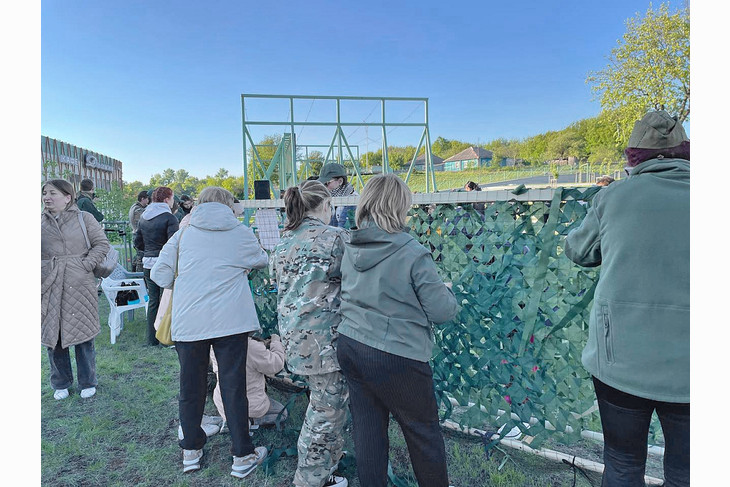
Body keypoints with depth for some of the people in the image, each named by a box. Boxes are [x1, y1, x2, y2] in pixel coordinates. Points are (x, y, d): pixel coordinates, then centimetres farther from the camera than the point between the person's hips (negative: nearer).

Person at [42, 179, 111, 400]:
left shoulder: (83, 218, 2)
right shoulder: (40, 221, 8)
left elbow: (102, 244, 2)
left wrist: (87, 264, -10)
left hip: (80, 285, -2)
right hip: (49, 288, 2)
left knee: (83, 333, 6)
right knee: (52, 335, 9)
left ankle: (87, 382, 22)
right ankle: (60, 384, 27)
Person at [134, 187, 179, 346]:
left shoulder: (143, 217, 10)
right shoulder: (169, 218, -13)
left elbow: (137, 243, 14)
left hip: (148, 264, 6)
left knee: (153, 300, 14)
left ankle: (152, 339, 21)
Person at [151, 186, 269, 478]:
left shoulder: (184, 234, 7)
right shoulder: (241, 233, 4)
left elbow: (160, 274, 6)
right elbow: (262, 261, 21)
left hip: (188, 320, 2)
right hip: (230, 320, -2)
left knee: (191, 385, 15)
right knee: (233, 385, 6)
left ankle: (191, 450, 31)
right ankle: (242, 456, 16)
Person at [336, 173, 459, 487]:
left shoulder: (350, 249, 2)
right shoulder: (413, 253, -18)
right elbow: (441, 311, -14)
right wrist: (447, 292, 7)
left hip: (349, 346, 6)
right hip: (395, 356, -6)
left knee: (367, 428, 16)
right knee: (423, 430, 16)